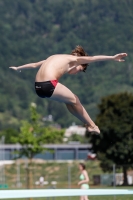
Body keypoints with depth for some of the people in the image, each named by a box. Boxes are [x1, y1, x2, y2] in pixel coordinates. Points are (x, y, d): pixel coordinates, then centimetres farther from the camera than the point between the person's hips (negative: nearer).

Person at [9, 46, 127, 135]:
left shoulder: (56, 58, 29)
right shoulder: (73, 59, 6)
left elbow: (35, 64, 40)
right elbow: (93, 59, -5)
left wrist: (18, 68, 54)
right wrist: (113, 58, -9)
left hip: (38, 87, 8)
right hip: (50, 85, -8)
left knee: (70, 100, 22)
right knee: (74, 101, 11)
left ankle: (88, 124, 25)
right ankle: (91, 125, 20)